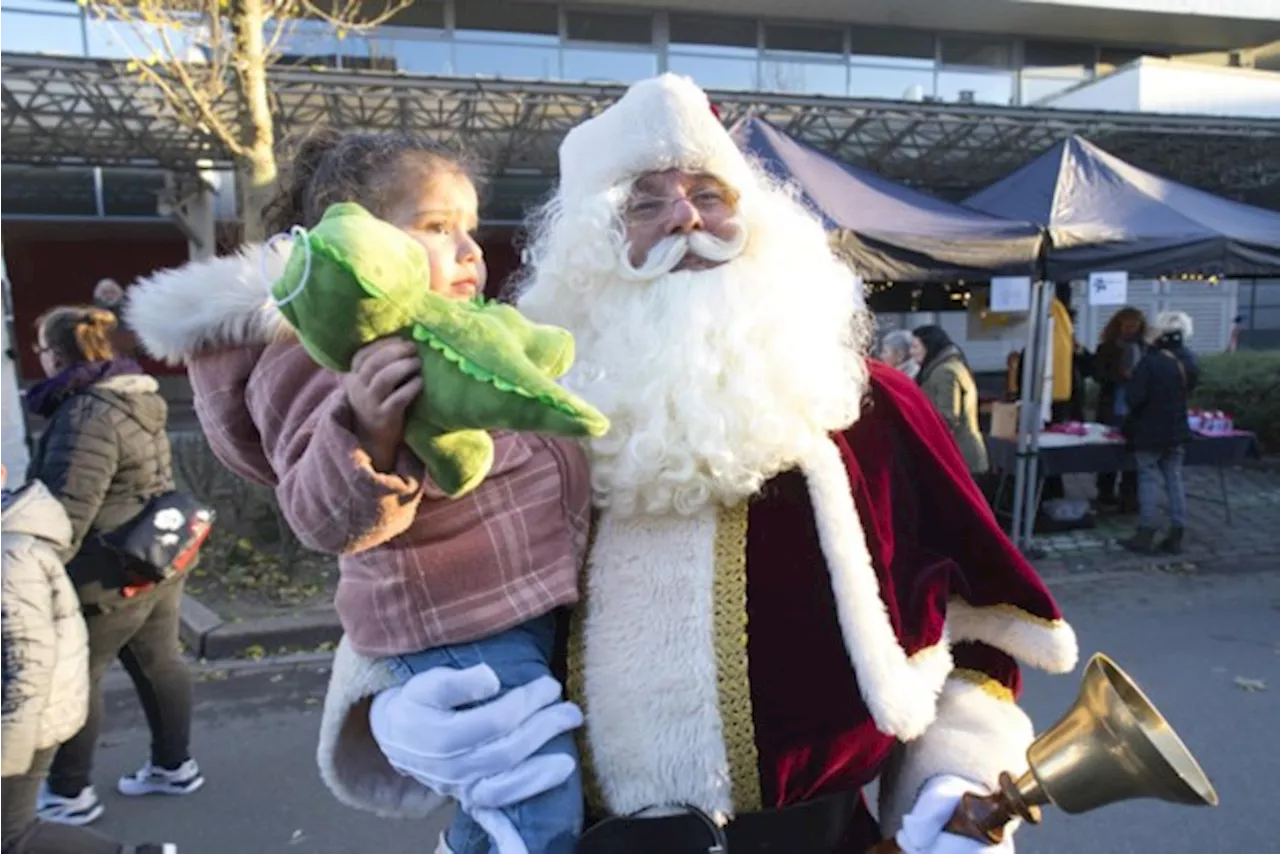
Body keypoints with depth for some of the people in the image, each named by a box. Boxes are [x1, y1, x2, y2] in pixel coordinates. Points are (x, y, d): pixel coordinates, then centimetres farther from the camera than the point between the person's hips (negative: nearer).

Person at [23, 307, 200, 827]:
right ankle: (174, 765, 31)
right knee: (157, 663, 18)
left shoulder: (86, 416, -21)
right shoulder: (136, 398, 8)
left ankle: (69, 794, 24)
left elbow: (68, 509, -26)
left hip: (111, 575, -9)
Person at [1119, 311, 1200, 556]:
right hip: (1178, 430, 6)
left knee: (1148, 479, 1)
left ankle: (1145, 535, 4)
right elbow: (1189, 389, 14)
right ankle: (1176, 535, 15)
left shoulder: (1151, 361, -21)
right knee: (1174, 479, 11)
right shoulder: (1190, 361, 2)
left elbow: (1134, 396, -21)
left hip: (1149, 430, -6)